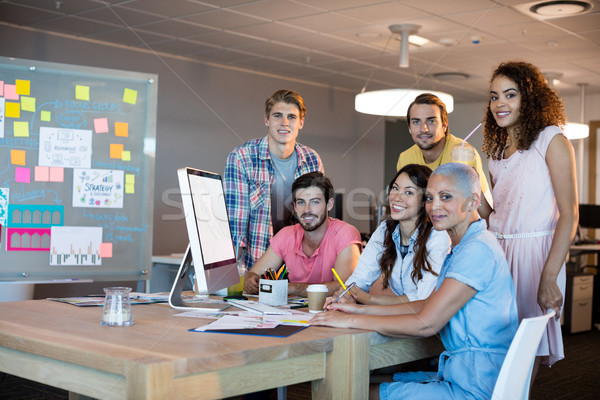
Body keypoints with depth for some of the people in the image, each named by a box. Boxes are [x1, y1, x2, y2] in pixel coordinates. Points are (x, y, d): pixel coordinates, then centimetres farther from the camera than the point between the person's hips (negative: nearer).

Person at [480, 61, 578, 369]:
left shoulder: (551, 140, -5)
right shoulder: (497, 150, 15)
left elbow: (569, 215, -13)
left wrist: (549, 279, -20)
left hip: (534, 253, -6)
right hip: (497, 254, 6)